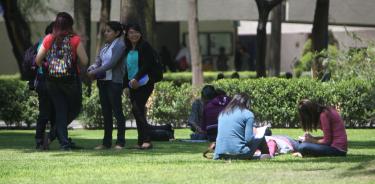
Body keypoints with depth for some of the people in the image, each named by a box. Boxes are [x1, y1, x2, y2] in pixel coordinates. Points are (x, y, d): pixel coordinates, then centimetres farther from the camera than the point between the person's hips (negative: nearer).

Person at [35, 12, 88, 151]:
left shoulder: (49, 39, -1)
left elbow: (38, 60, 1)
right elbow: (84, 61, -10)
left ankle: (64, 143, 3)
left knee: (60, 111, 11)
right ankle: (53, 134, 4)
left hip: (52, 81, 3)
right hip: (71, 80, -3)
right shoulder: (74, 40, -9)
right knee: (74, 109, 15)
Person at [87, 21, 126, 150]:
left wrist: (95, 72, -18)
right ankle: (106, 142, 13)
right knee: (106, 112, 9)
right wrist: (92, 69, -11)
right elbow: (98, 60, 10)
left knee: (117, 111, -5)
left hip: (114, 82, -8)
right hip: (103, 81, 8)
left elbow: (112, 63, -18)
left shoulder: (119, 45, -8)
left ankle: (120, 142, -3)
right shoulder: (105, 45, 17)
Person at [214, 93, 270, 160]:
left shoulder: (222, 113, 15)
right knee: (261, 139, 18)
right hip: (239, 153, -6)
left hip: (220, 155, 6)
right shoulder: (248, 114, -3)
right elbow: (249, 139, -8)